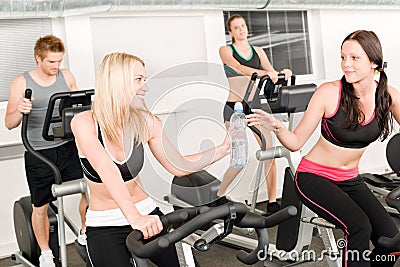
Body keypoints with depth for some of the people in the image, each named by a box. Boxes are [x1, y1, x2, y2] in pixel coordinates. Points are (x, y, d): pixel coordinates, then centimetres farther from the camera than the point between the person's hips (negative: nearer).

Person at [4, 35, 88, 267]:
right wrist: (20, 111, -29)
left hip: (68, 147, 3)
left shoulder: (66, 76, 3)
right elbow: (9, 123, -7)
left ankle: (86, 234, 28)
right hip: (39, 154, -2)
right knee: (41, 207, 8)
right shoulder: (21, 83, -6)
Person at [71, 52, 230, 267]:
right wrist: (134, 217, -43)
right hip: (104, 226, -3)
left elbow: (178, 166, 3)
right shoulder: (84, 123, -16)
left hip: (145, 214, 4)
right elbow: (106, 169, -31)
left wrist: (223, 149, -4)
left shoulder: (146, 122, -5)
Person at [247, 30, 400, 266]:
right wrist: (276, 126, -32)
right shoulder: (329, 92, -16)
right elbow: (296, 142, -12)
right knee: (359, 226, -26)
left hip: (350, 180, 4)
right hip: (314, 176, -4)